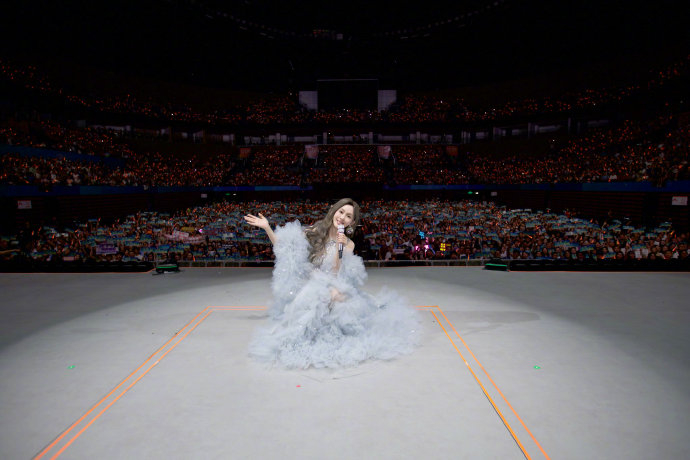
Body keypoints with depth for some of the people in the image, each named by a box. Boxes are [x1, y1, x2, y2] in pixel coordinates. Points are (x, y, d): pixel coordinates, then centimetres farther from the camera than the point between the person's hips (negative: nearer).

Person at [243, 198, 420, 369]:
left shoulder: (348, 244, 3)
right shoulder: (314, 232, 4)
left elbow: (336, 274, -8)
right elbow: (285, 248, 5)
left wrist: (340, 247, -18)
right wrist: (267, 227, -3)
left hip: (330, 289, 1)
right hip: (305, 287, -1)